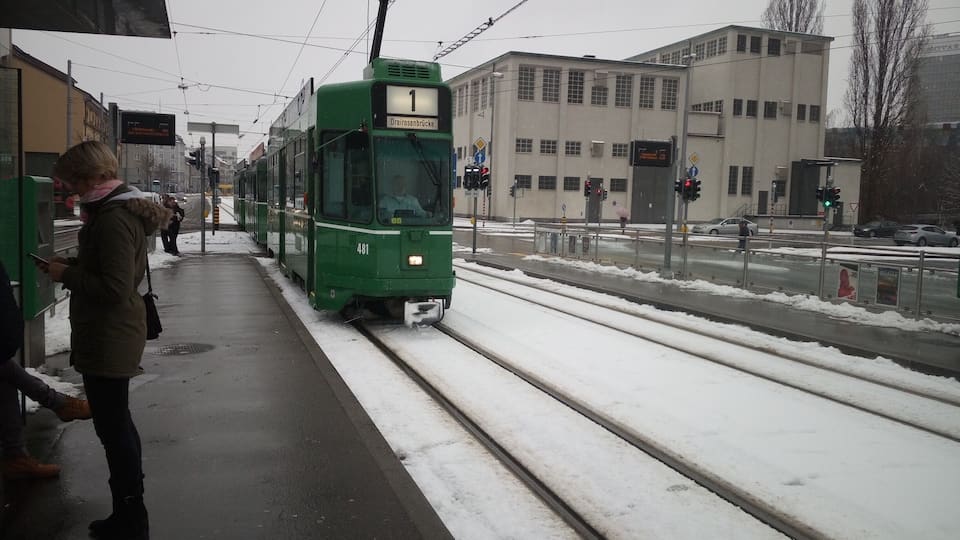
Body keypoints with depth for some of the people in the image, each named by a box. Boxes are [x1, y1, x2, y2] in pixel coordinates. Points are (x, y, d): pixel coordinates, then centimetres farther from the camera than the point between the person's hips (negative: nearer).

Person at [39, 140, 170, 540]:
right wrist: (69, 265, 7)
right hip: (111, 337, 11)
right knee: (117, 423, 20)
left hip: (108, 340, -11)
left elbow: (115, 289, -25)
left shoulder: (114, 219, -22)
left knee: (113, 426, -1)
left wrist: (67, 275, -14)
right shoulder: (117, 209, 11)